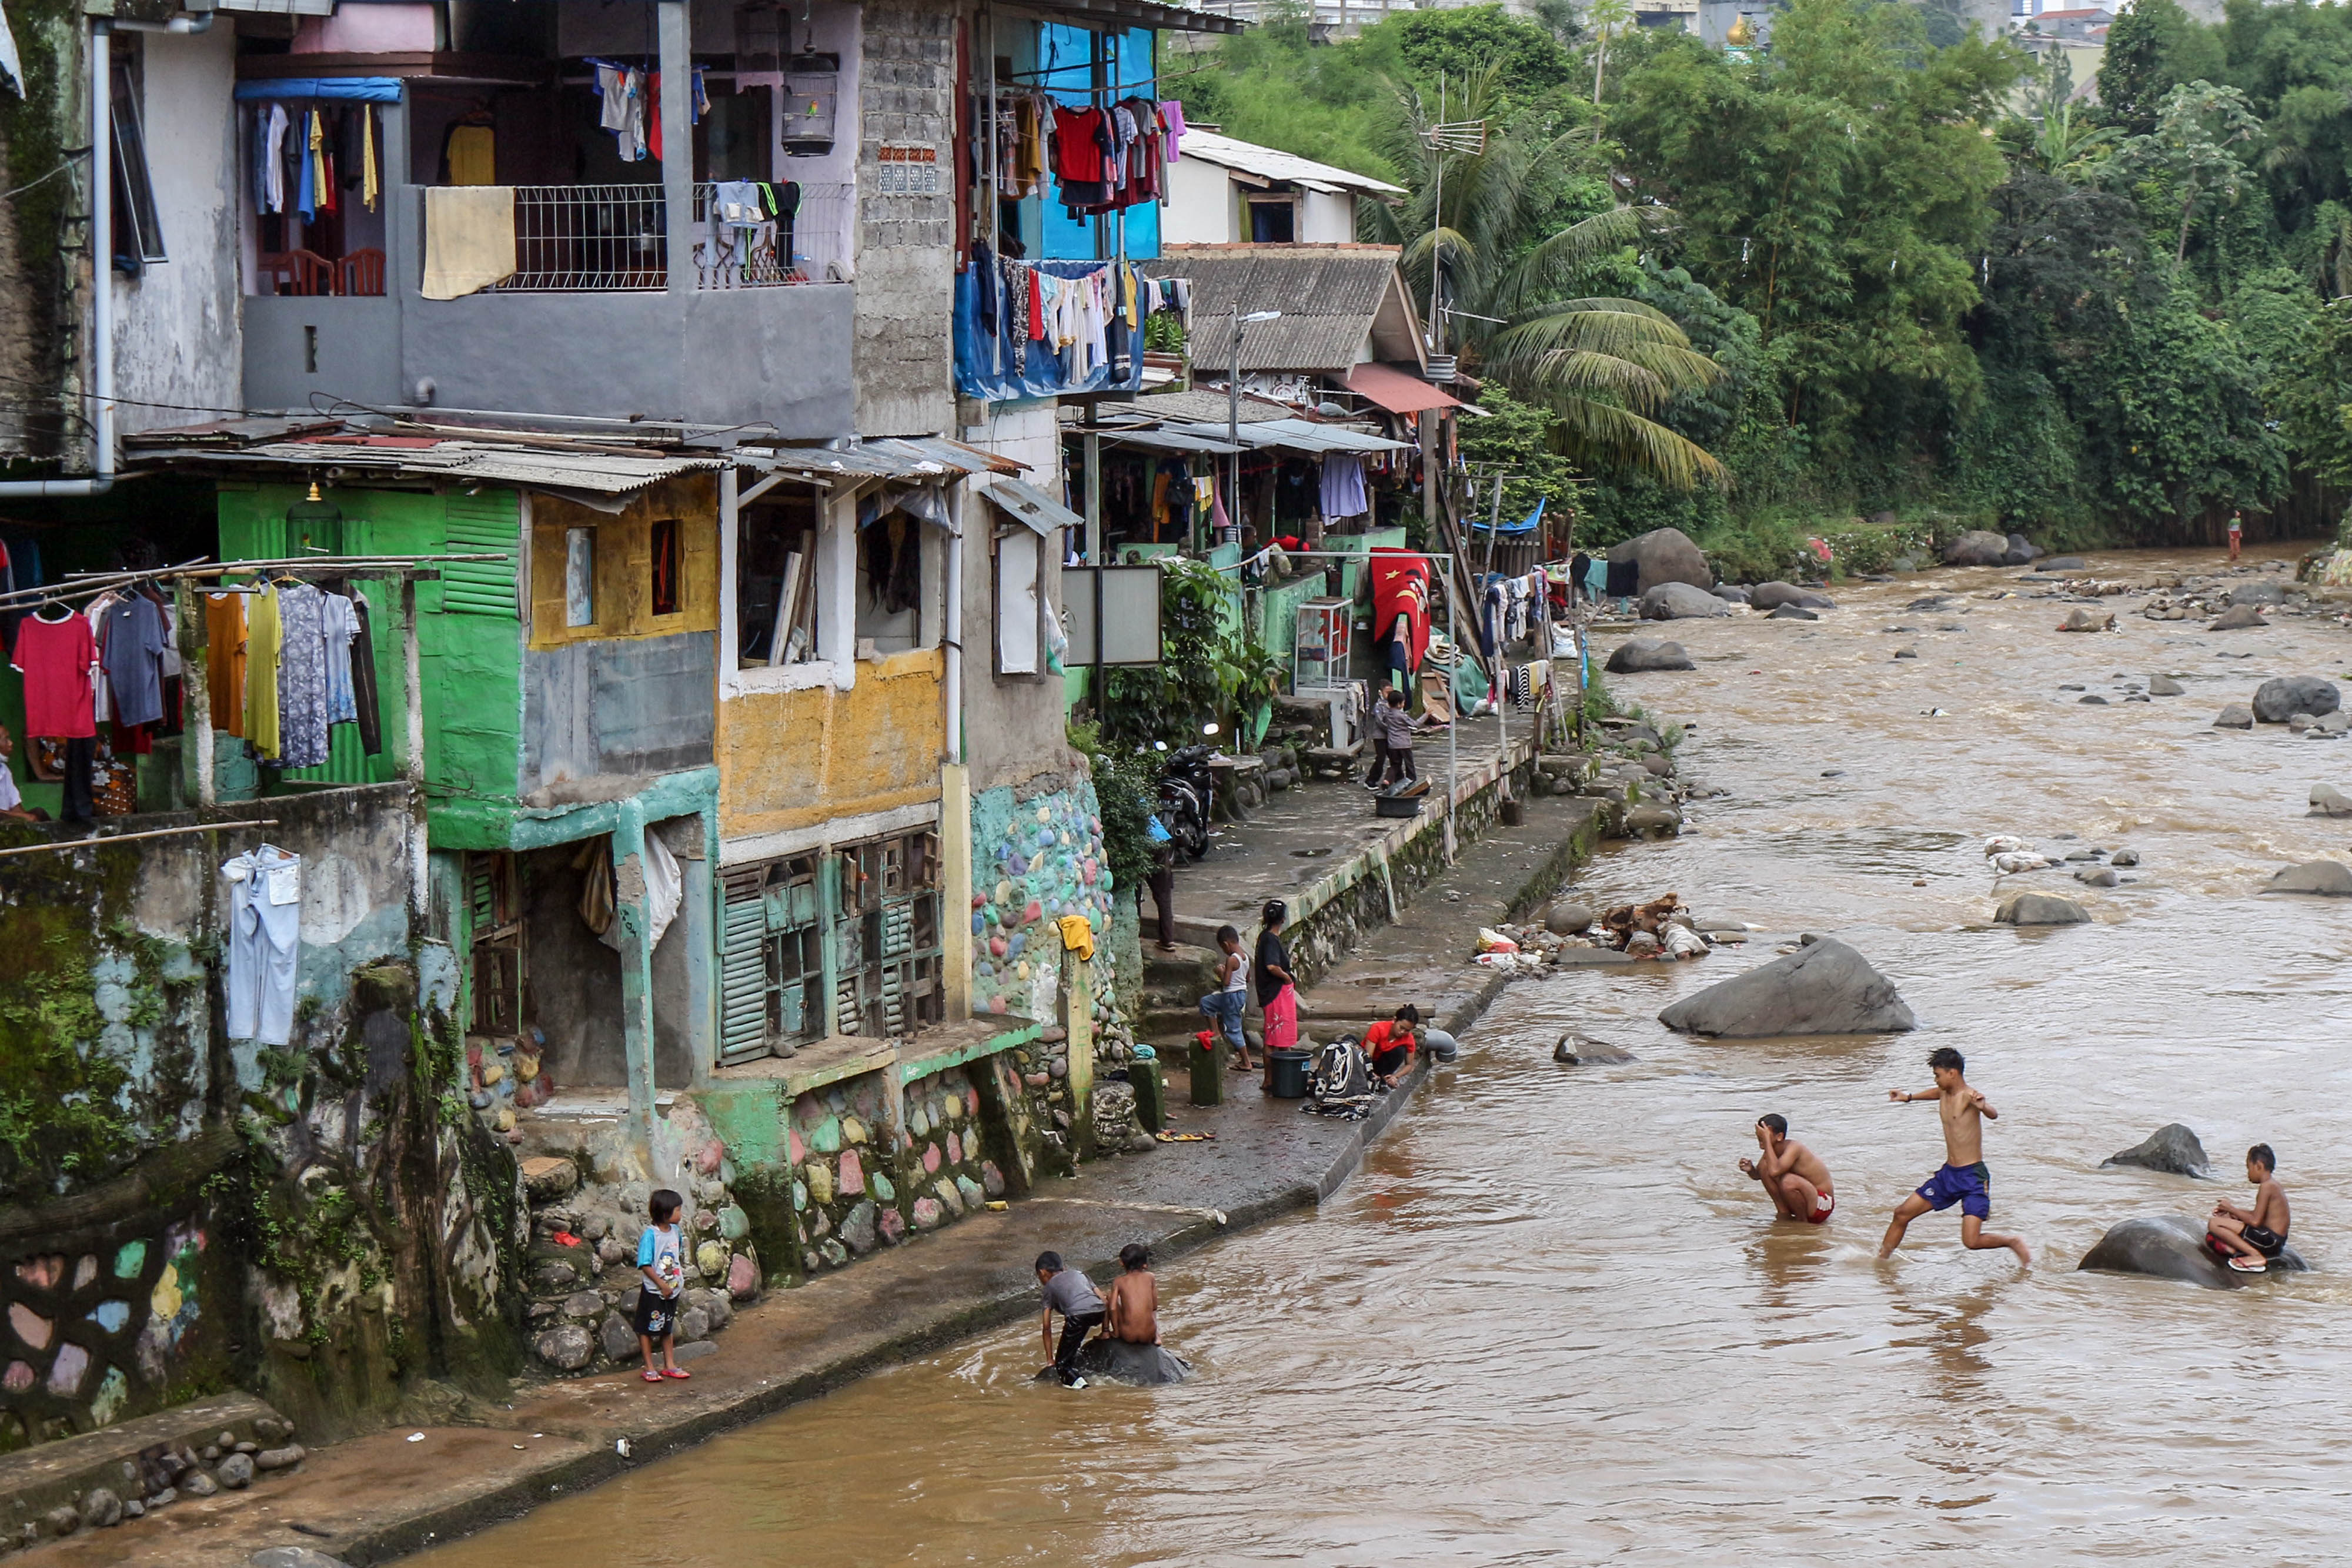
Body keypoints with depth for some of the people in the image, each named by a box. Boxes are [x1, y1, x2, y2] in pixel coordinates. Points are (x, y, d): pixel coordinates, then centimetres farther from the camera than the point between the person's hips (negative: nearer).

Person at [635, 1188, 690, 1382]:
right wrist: (662, 1285, -20)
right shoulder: (650, 1235, -20)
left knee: (668, 1329, 17)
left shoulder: (675, 1231, 3)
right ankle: (649, 1368, 12)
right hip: (653, 1291, -7)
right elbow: (645, 1265, -20)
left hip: (672, 1290, 7)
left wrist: (680, 1278, 10)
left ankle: (670, 1365, 26)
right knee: (647, 1329, 4)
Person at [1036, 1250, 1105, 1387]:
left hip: (1078, 1316, -5)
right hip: (1099, 1312, 5)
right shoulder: (1077, 1274, 34)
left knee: (1062, 1363, 5)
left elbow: (1047, 1328, 21)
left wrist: (1050, 1360, 26)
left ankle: (1074, 1379, -22)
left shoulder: (1050, 1286, 24)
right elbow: (1103, 1300, 26)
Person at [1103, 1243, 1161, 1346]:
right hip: (1148, 1336, 1)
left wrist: (1116, 1332, 3)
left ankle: (1105, 1333, 23)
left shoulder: (1118, 1282, -1)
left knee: (1108, 1303, 21)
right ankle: (1157, 1336, 24)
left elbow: (1113, 1308, -10)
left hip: (1127, 1336, -1)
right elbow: (1155, 1307, 7)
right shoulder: (1150, 1277, 3)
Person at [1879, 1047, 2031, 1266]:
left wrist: (1983, 1107, -58)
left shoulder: (1970, 1096, -16)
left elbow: (1994, 1115, -36)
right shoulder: (1944, 1094, 8)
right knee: (1902, 1214, 9)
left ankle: (2013, 1242, 10)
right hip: (1948, 1174, 8)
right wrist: (1909, 1097, 48)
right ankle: (1881, 1260, 28)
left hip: (1973, 1176, -8)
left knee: (1972, 1241, -17)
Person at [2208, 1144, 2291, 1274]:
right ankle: (2233, 1248, -1)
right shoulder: (2274, 1185, 15)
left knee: (2214, 1224, -19)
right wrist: (2230, 1211, 15)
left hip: (2269, 1241, -11)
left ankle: (2256, 1256, -21)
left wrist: (2231, 1209, -7)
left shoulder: (2266, 1186, -17)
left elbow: (2255, 1221, -20)